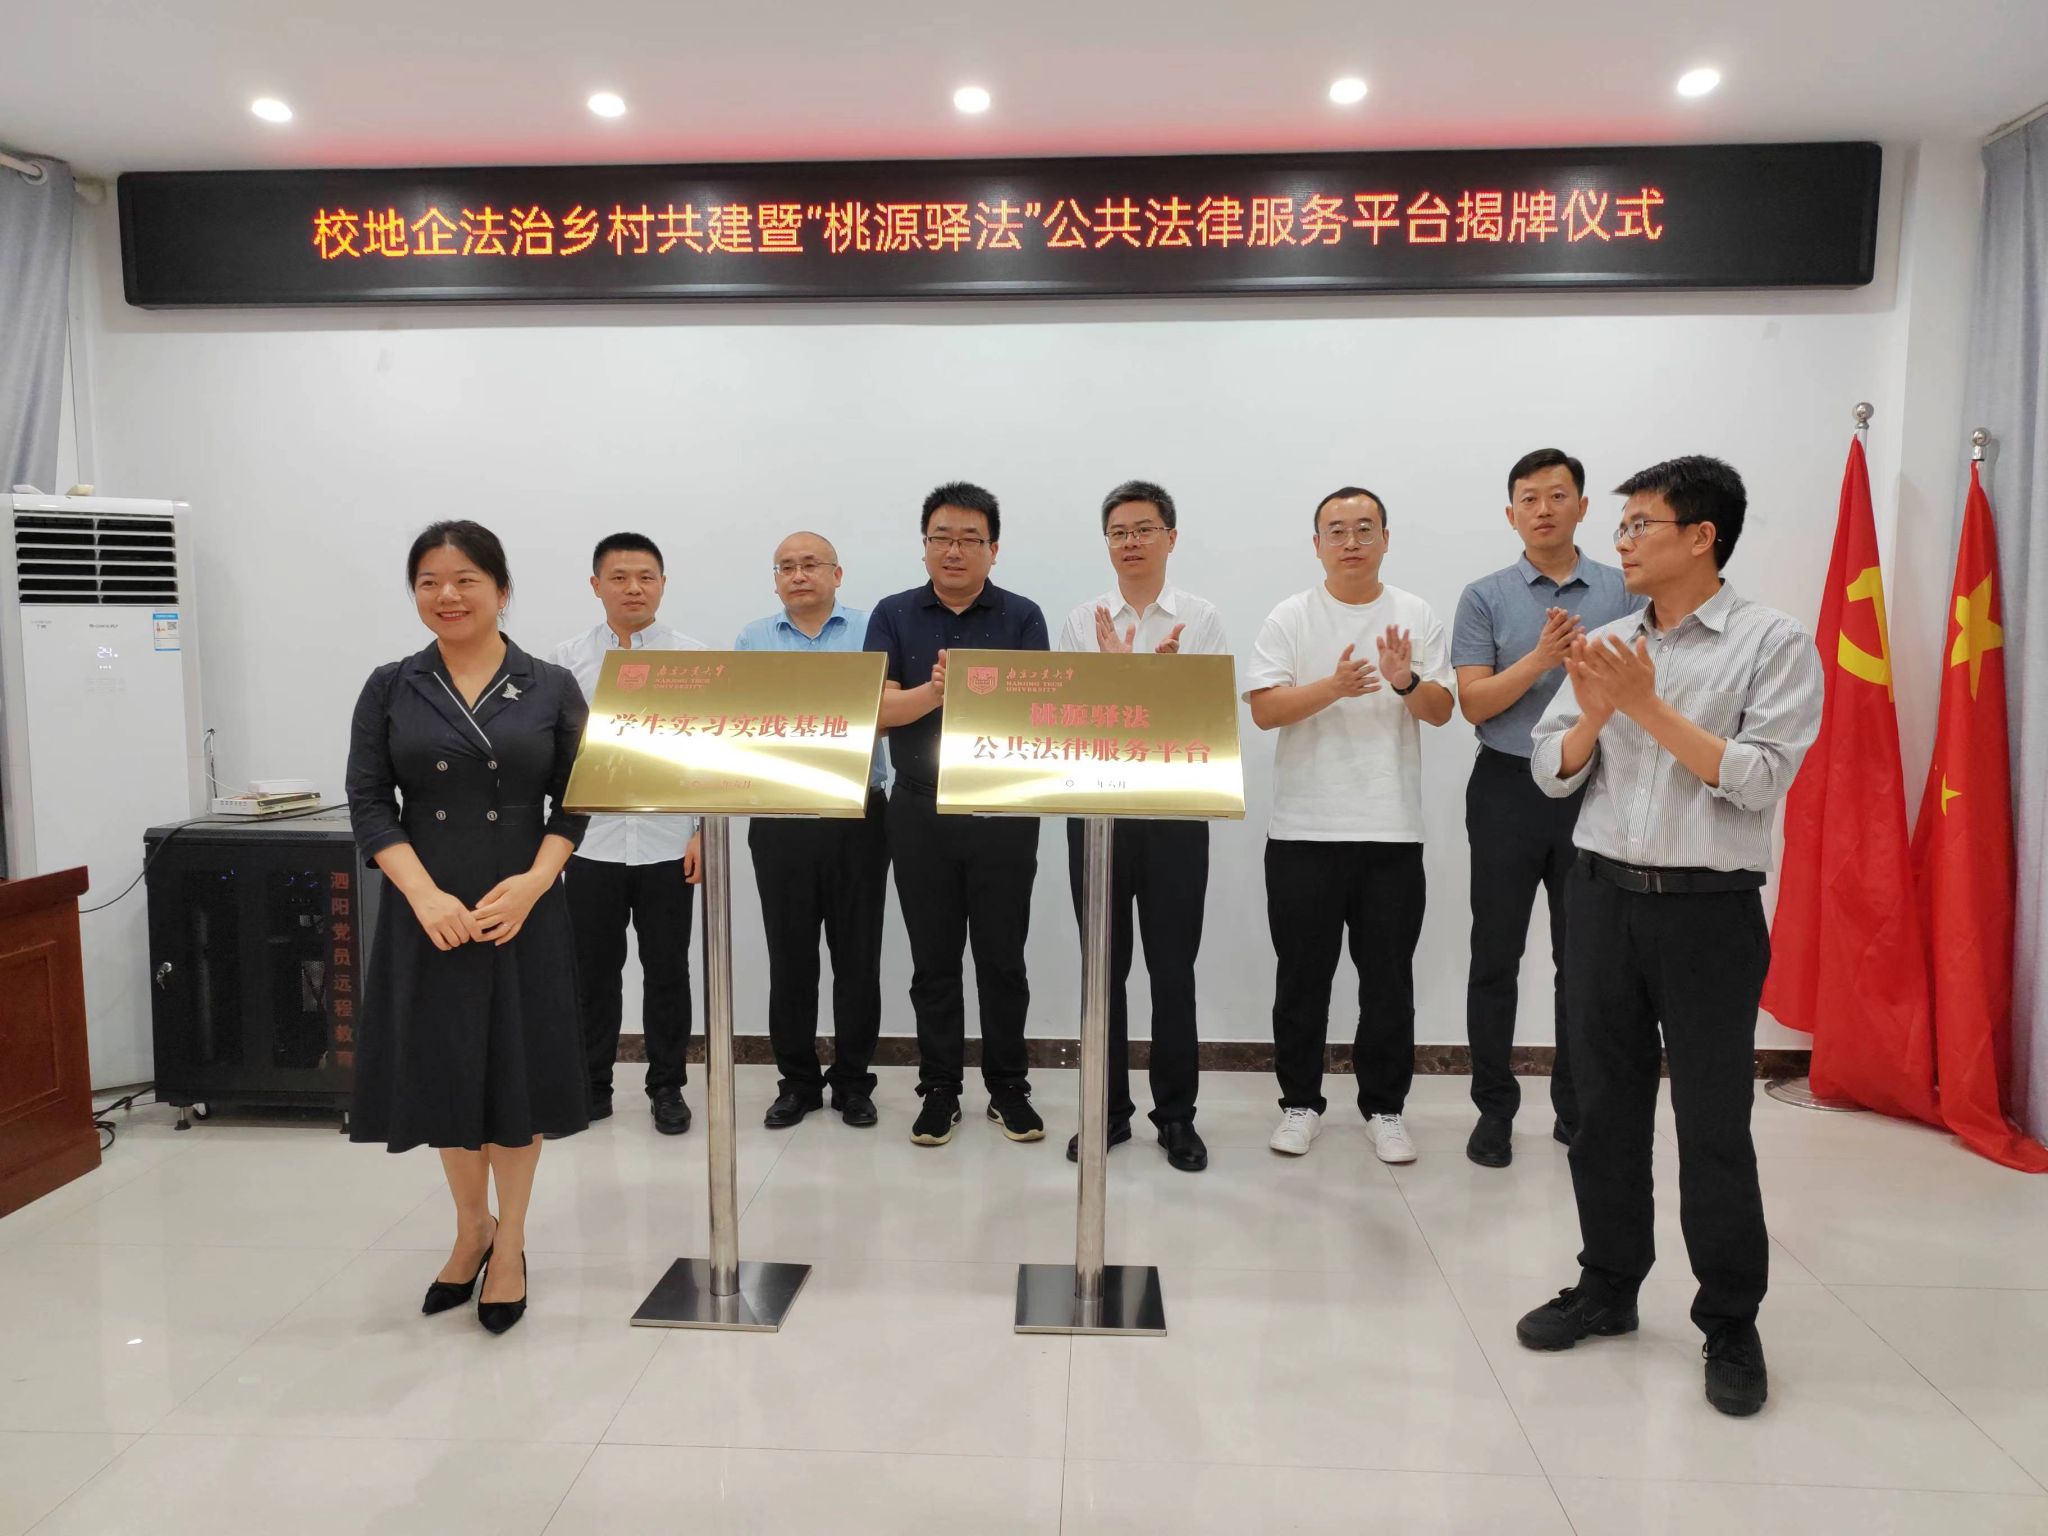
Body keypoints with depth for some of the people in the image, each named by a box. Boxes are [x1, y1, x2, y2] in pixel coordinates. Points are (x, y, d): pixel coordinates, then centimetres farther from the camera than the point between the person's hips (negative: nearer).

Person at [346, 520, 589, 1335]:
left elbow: (573, 803, 0)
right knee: (443, 1070, 10)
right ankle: (470, 1228, 33)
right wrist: (427, 895, -13)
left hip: (524, 913, -1)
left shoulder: (552, 688, 1)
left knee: (517, 1069, 6)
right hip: (426, 914, 1)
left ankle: (509, 1244, 25)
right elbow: (368, 802, -1)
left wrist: (532, 883, -15)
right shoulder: (390, 688, 3)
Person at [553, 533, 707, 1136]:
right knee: (593, 968, 10)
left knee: (667, 969, 8)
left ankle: (667, 1087, 22)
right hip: (591, 840, 1)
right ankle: (591, 1085, 26)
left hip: (667, 842, -1)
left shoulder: (694, 658, 0)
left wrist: (705, 831, -6)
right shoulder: (569, 659, 4)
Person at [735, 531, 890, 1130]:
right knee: (789, 955, 8)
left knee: (857, 954, 6)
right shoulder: (752, 641, 10)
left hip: (857, 816, -1)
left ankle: (853, 1080, 19)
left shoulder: (872, 632, 4)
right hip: (780, 820, 1)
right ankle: (796, 1080, 21)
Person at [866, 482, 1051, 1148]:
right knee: (933, 962, 9)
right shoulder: (894, 615, 4)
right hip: (921, 812, 1)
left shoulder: (1021, 617, 1)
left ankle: (1009, 1087, 22)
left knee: (1002, 959, 7)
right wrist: (936, 691, -26)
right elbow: (878, 708, -7)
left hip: (1004, 813, -1)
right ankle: (939, 1089, 21)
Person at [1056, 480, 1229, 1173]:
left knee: (1173, 970, 6)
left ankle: (1177, 1115, 20)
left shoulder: (1202, 622, 2)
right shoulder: (1082, 622, 5)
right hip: (1096, 811, 1)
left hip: (1175, 813, -1)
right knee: (1104, 967, 9)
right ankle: (1107, 1109, 23)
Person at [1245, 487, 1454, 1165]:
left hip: (1392, 829, 1)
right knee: (1303, 975, 8)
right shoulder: (1289, 619, 1)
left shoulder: (1417, 617, 6)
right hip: (1303, 829, -1)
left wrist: (1406, 681, -18)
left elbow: (1441, 710, 3)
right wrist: (1333, 687, -24)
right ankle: (1300, 1102, 22)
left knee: (1388, 977, 9)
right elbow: (1263, 709, -9)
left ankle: (1384, 1107, 23)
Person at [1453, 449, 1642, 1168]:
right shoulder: (1485, 597, 2)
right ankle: (1494, 1108, 18)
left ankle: (1577, 1108, 23)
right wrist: (1540, 659, -20)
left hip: (1593, 789, 1)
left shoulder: (1624, 591, 5)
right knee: (1496, 957, 5)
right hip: (1508, 789, -1)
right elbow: (1474, 703, -5)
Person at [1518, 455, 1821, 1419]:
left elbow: (1760, 777, -14)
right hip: (1602, 896, 4)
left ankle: (1730, 1327, 19)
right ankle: (1608, 1286, 29)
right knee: (1605, 1106, 12)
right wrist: (1593, 715, -12)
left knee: (1713, 1121, 3)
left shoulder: (1773, 644, -4)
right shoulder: (1603, 645, 8)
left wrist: (1649, 707, -16)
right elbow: (1552, 773, 6)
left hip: (1709, 908, -4)